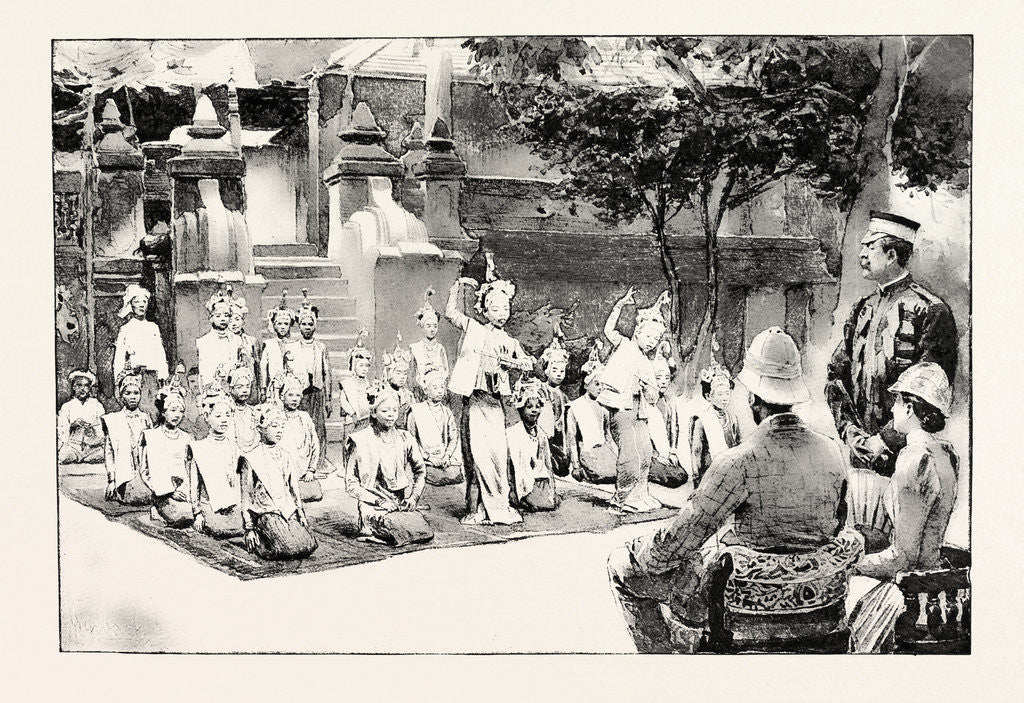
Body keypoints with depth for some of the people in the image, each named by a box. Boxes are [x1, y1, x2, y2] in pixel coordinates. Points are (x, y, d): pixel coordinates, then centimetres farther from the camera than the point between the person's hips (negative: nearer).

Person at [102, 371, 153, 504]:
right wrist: (111, 480, -5)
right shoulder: (112, 420, 7)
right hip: (124, 473, -4)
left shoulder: (146, 419, 16)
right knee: (139, 496, -31)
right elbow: (108, 453, 3)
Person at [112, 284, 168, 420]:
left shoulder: (153, 327, 18)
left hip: (152, 373, 2)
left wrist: (163, 374, 6)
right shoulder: (125, 329, 11)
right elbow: (119, 356, 8)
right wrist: (117, 378, 0)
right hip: (134, 373, -2)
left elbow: (160, 352, 16)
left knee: (151, 406, -9)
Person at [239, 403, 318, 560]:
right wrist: (249, 528, -5)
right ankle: (258, 543, 2)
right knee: (292, 549, -27)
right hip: (266, 512, -6)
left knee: (309, 546, -17)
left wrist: (301, 513, 7)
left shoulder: (287, 457, 15)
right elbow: (246, 496, 0)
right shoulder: (251, 459, -1)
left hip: (289, 511, 6)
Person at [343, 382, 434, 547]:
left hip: (403, 504, 5)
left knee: (426, 534, -20)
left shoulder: (404, 438, 10)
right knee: (409, 533, -29)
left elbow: (421, 470, 18)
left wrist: (414, 496, 1)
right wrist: (379, 501, -13)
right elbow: (351, 484, -4)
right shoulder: (360, 441, -4)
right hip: (375, 507, -5)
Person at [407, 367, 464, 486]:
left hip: (447, 457, 3)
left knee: (454, 476, -25)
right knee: (439, 478, -28)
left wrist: (447, 455, -9)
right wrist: (428, 456, -11)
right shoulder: (416, 411, 3)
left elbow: (454, 438, 10)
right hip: (426, 458, -3)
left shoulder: (447, 412, 16)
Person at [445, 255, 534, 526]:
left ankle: (495, 506, 6)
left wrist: (513, 362, -10)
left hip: (494, 401, 2)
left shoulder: (510, 343, 15)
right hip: (473, 400, -2)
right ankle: (478, 508, 3)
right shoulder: (473, 329, 11)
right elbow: (450, 312, 10)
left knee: (498, 452, -5)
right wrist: (457, 286, 7)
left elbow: (529, 365, 7)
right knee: (477, 453, -5)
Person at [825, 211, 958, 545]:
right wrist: (850, 430, 1)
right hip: (862, 453, 6)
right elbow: (836, 375, 15)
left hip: (903, 452, -6)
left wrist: (886, 439, -14)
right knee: (862, 541, 8)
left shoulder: (929, 310, -7)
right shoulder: (863, 310, 15)